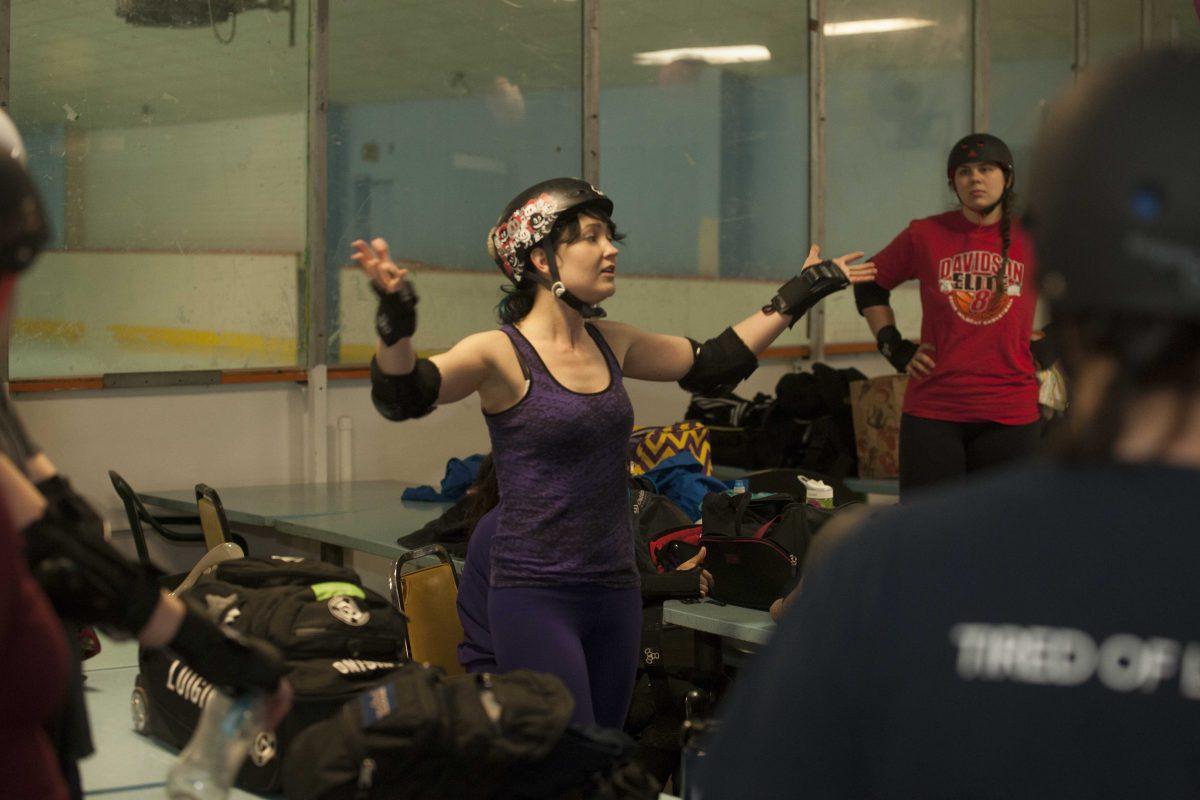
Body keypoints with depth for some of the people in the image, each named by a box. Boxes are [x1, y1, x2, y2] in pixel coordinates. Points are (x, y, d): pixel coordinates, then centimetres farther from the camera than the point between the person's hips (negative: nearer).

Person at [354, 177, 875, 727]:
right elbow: (402, 396, -25)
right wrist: (395, 325, -45)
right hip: (534, 596, -7)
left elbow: (711, 365, 24)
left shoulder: (610, 343, 9)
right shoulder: (501, 353, -10)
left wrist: (797, 296, 27)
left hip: (614, 590, 7)